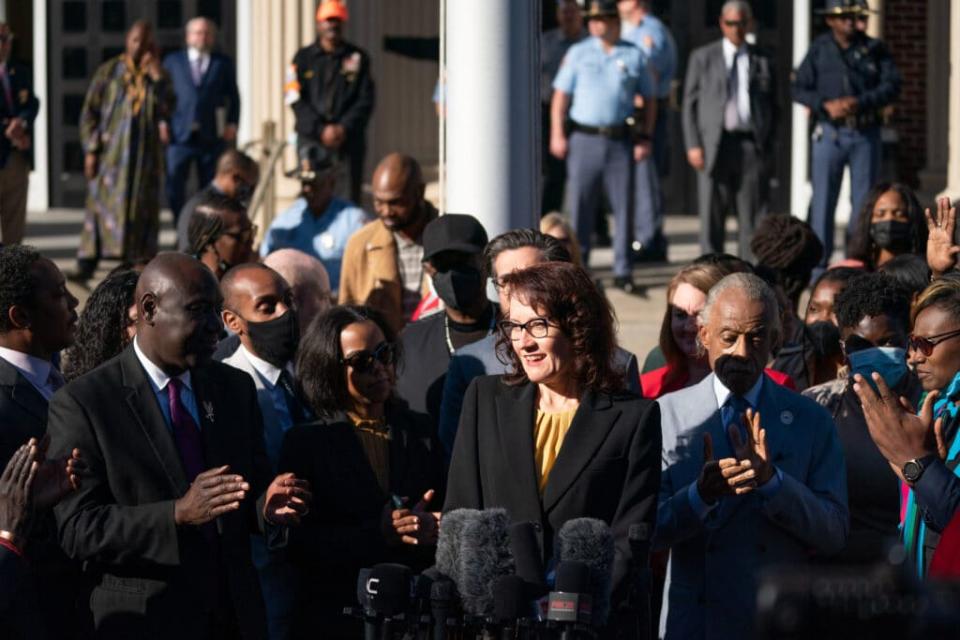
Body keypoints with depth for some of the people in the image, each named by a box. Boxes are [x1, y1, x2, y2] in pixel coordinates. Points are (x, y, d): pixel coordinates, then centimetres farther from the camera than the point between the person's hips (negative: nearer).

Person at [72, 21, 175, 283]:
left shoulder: (159, 76, 9)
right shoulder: (108, 71, 6)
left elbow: (167, 108, -8)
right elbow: (89, 112, 4)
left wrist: (155, 74, -11)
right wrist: (91, 150, -4)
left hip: (145, 154, 1)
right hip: (111, 152, -1)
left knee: (140, 210, 0)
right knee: (100, 205, -6)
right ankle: (86, 265, -8)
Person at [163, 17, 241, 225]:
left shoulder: (223, 63, 12)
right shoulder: (172, 61, 11)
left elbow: (233, 96, 12)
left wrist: (232, 124, 1)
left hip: (212, 135, 0)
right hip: (180, 134, 0)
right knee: (174, 182, -7)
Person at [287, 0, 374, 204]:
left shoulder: (358, 58, 10)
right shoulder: (304, 58, 9)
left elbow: (365, 101, 4)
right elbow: (296, 100, 1)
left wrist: (344, 128, -9)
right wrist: (322, 130, -9)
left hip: (349, 139, 0)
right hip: (311, 138, 0)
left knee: (348, 198, -5)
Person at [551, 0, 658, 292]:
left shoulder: (634, 56, 8)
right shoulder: (578, 54, 7)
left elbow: (648, 100, 11)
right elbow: (561, 95, 6)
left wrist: (645, 138, 2)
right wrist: (557, 135, -3)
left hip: (622, 141, 0)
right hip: (584, 139, 0)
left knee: (625, 207, 0)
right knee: (580, 206, 2)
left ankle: (622, 271, 6)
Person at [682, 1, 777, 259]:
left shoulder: (763, 61, 13)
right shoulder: (702, 58, 11)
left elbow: (772, 108, 14)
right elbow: (690, 103, 8)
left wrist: (767, 146, 2)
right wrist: (693, 145, -3)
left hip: (752, 146, 1)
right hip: (714, 146, -1)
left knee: (753, 218, -3)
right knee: (711, 219, -1)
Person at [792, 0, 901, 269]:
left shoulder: (875, 49, 5)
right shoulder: (819, 49, 5)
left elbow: (892, 86, -2)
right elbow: (799, 88, 4)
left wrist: (859, 103, -16)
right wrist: (826, 105, -13)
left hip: (866, 134, 1)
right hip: (830, 133, -1)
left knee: (864, 200, 2)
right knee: (823, 199, -2)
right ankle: (818, 262, 1)